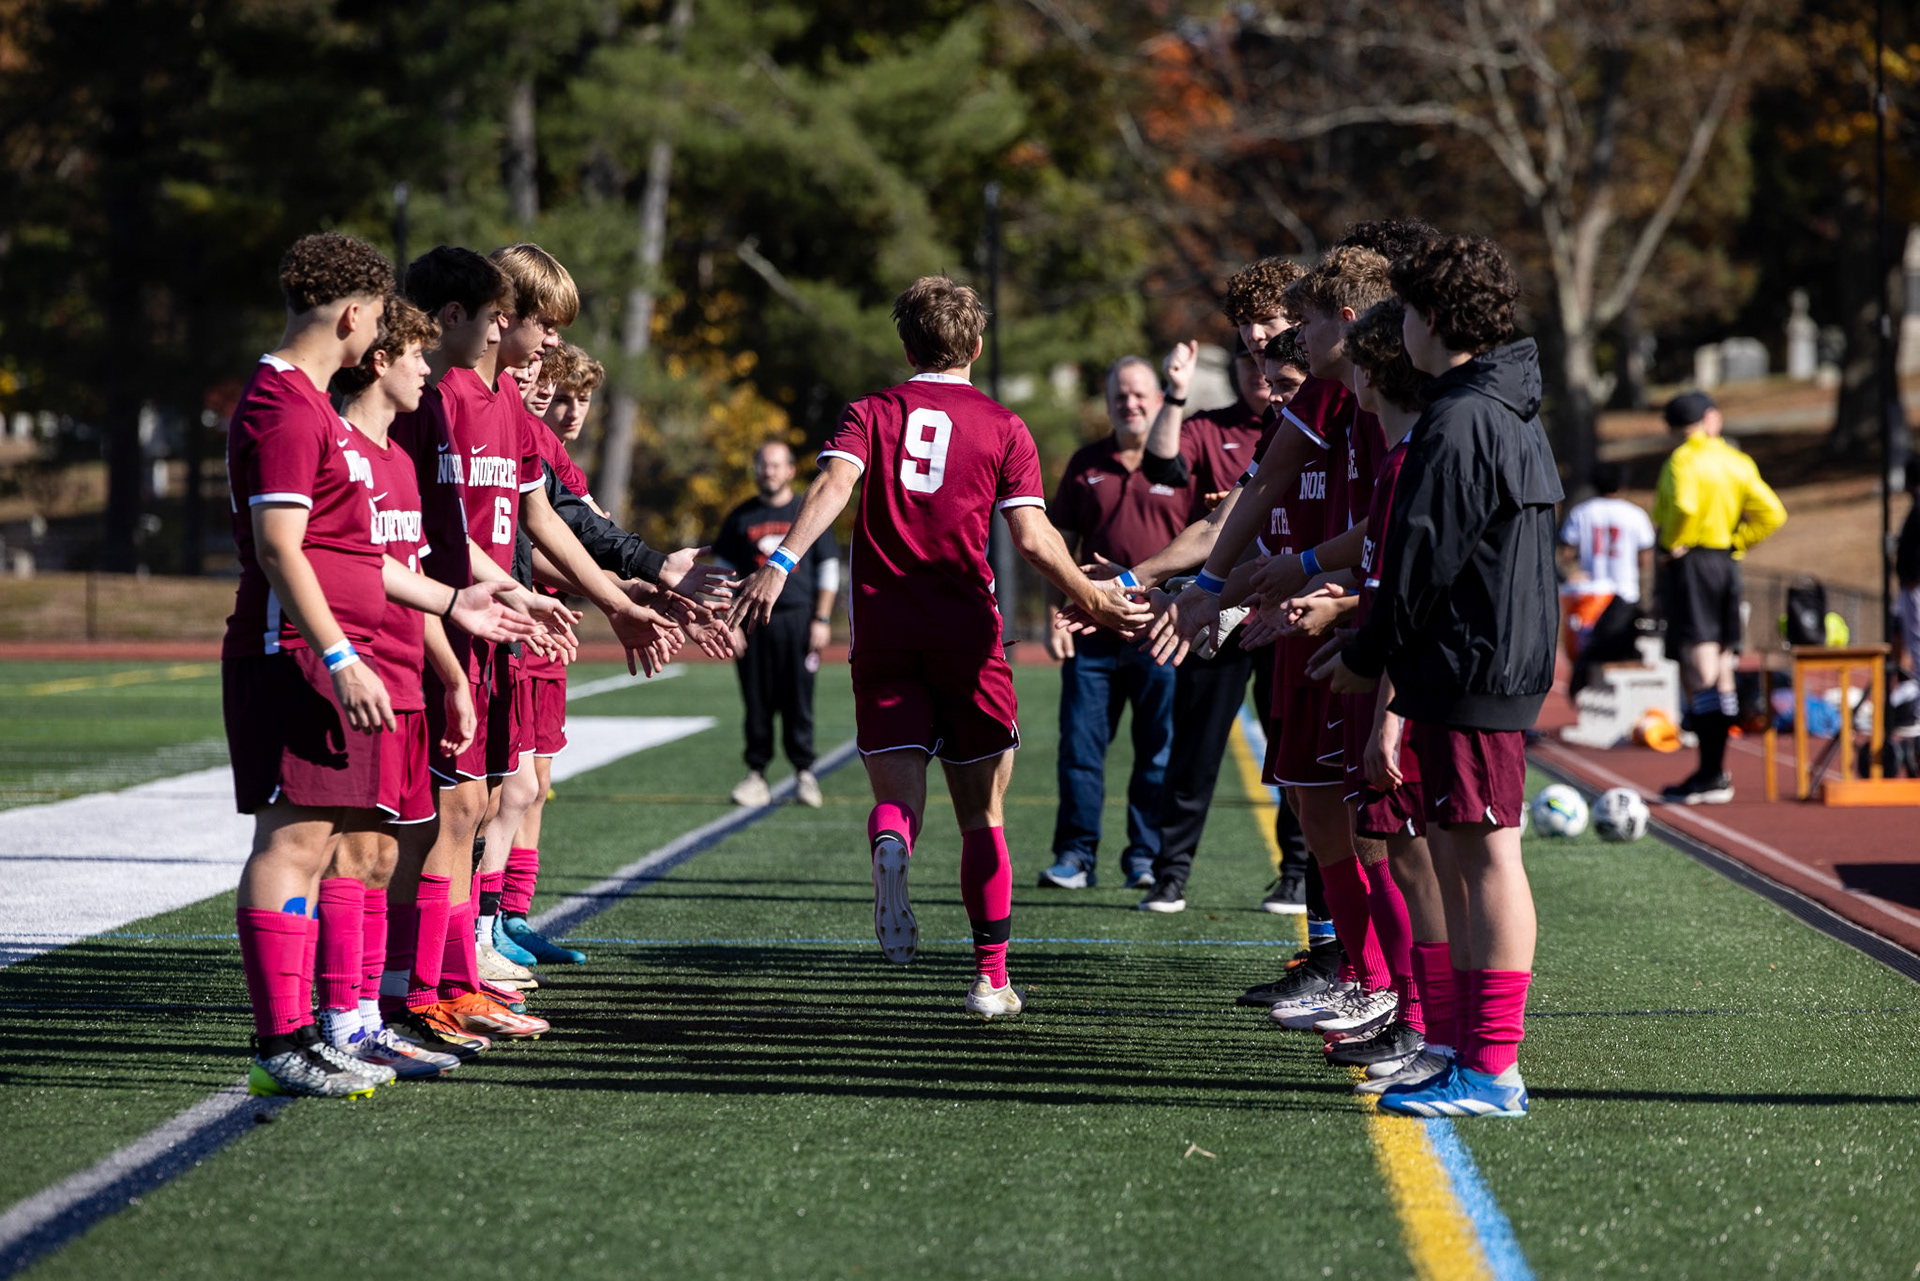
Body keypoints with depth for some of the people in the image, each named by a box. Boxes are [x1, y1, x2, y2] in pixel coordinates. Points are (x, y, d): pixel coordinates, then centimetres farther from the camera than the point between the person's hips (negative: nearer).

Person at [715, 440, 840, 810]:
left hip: (798, 621, -1)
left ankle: (804, 773, 6)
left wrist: (822, 620, 0)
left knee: (798, 701, -2)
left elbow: (828, 571, 9)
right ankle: (756, 774, 6)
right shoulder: (741, 518, 10)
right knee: (756, 702, 1)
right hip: (753, 622, 1)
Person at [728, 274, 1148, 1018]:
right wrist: (1092, 601, 8)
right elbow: (1033, 540, -5)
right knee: (982, 813, 10)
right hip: (966, 631, -1)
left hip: (883, 629, 1)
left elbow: (832, 487, -12)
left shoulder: (871, 413, 8)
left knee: (898, 791, 1)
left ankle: (890, 847, -37)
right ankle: (991, 978, 10)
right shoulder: (1002, 427, 5)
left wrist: (780, 564, -23)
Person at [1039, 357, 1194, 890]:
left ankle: (1146, 859, 11)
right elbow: (1062, 545, 13)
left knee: (1158, 754, 3)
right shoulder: (1085, 465, 11)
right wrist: (1055, 616, 3)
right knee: (1080, 746, 1)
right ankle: (1075, 856, 8)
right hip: (1091, 633, 2)